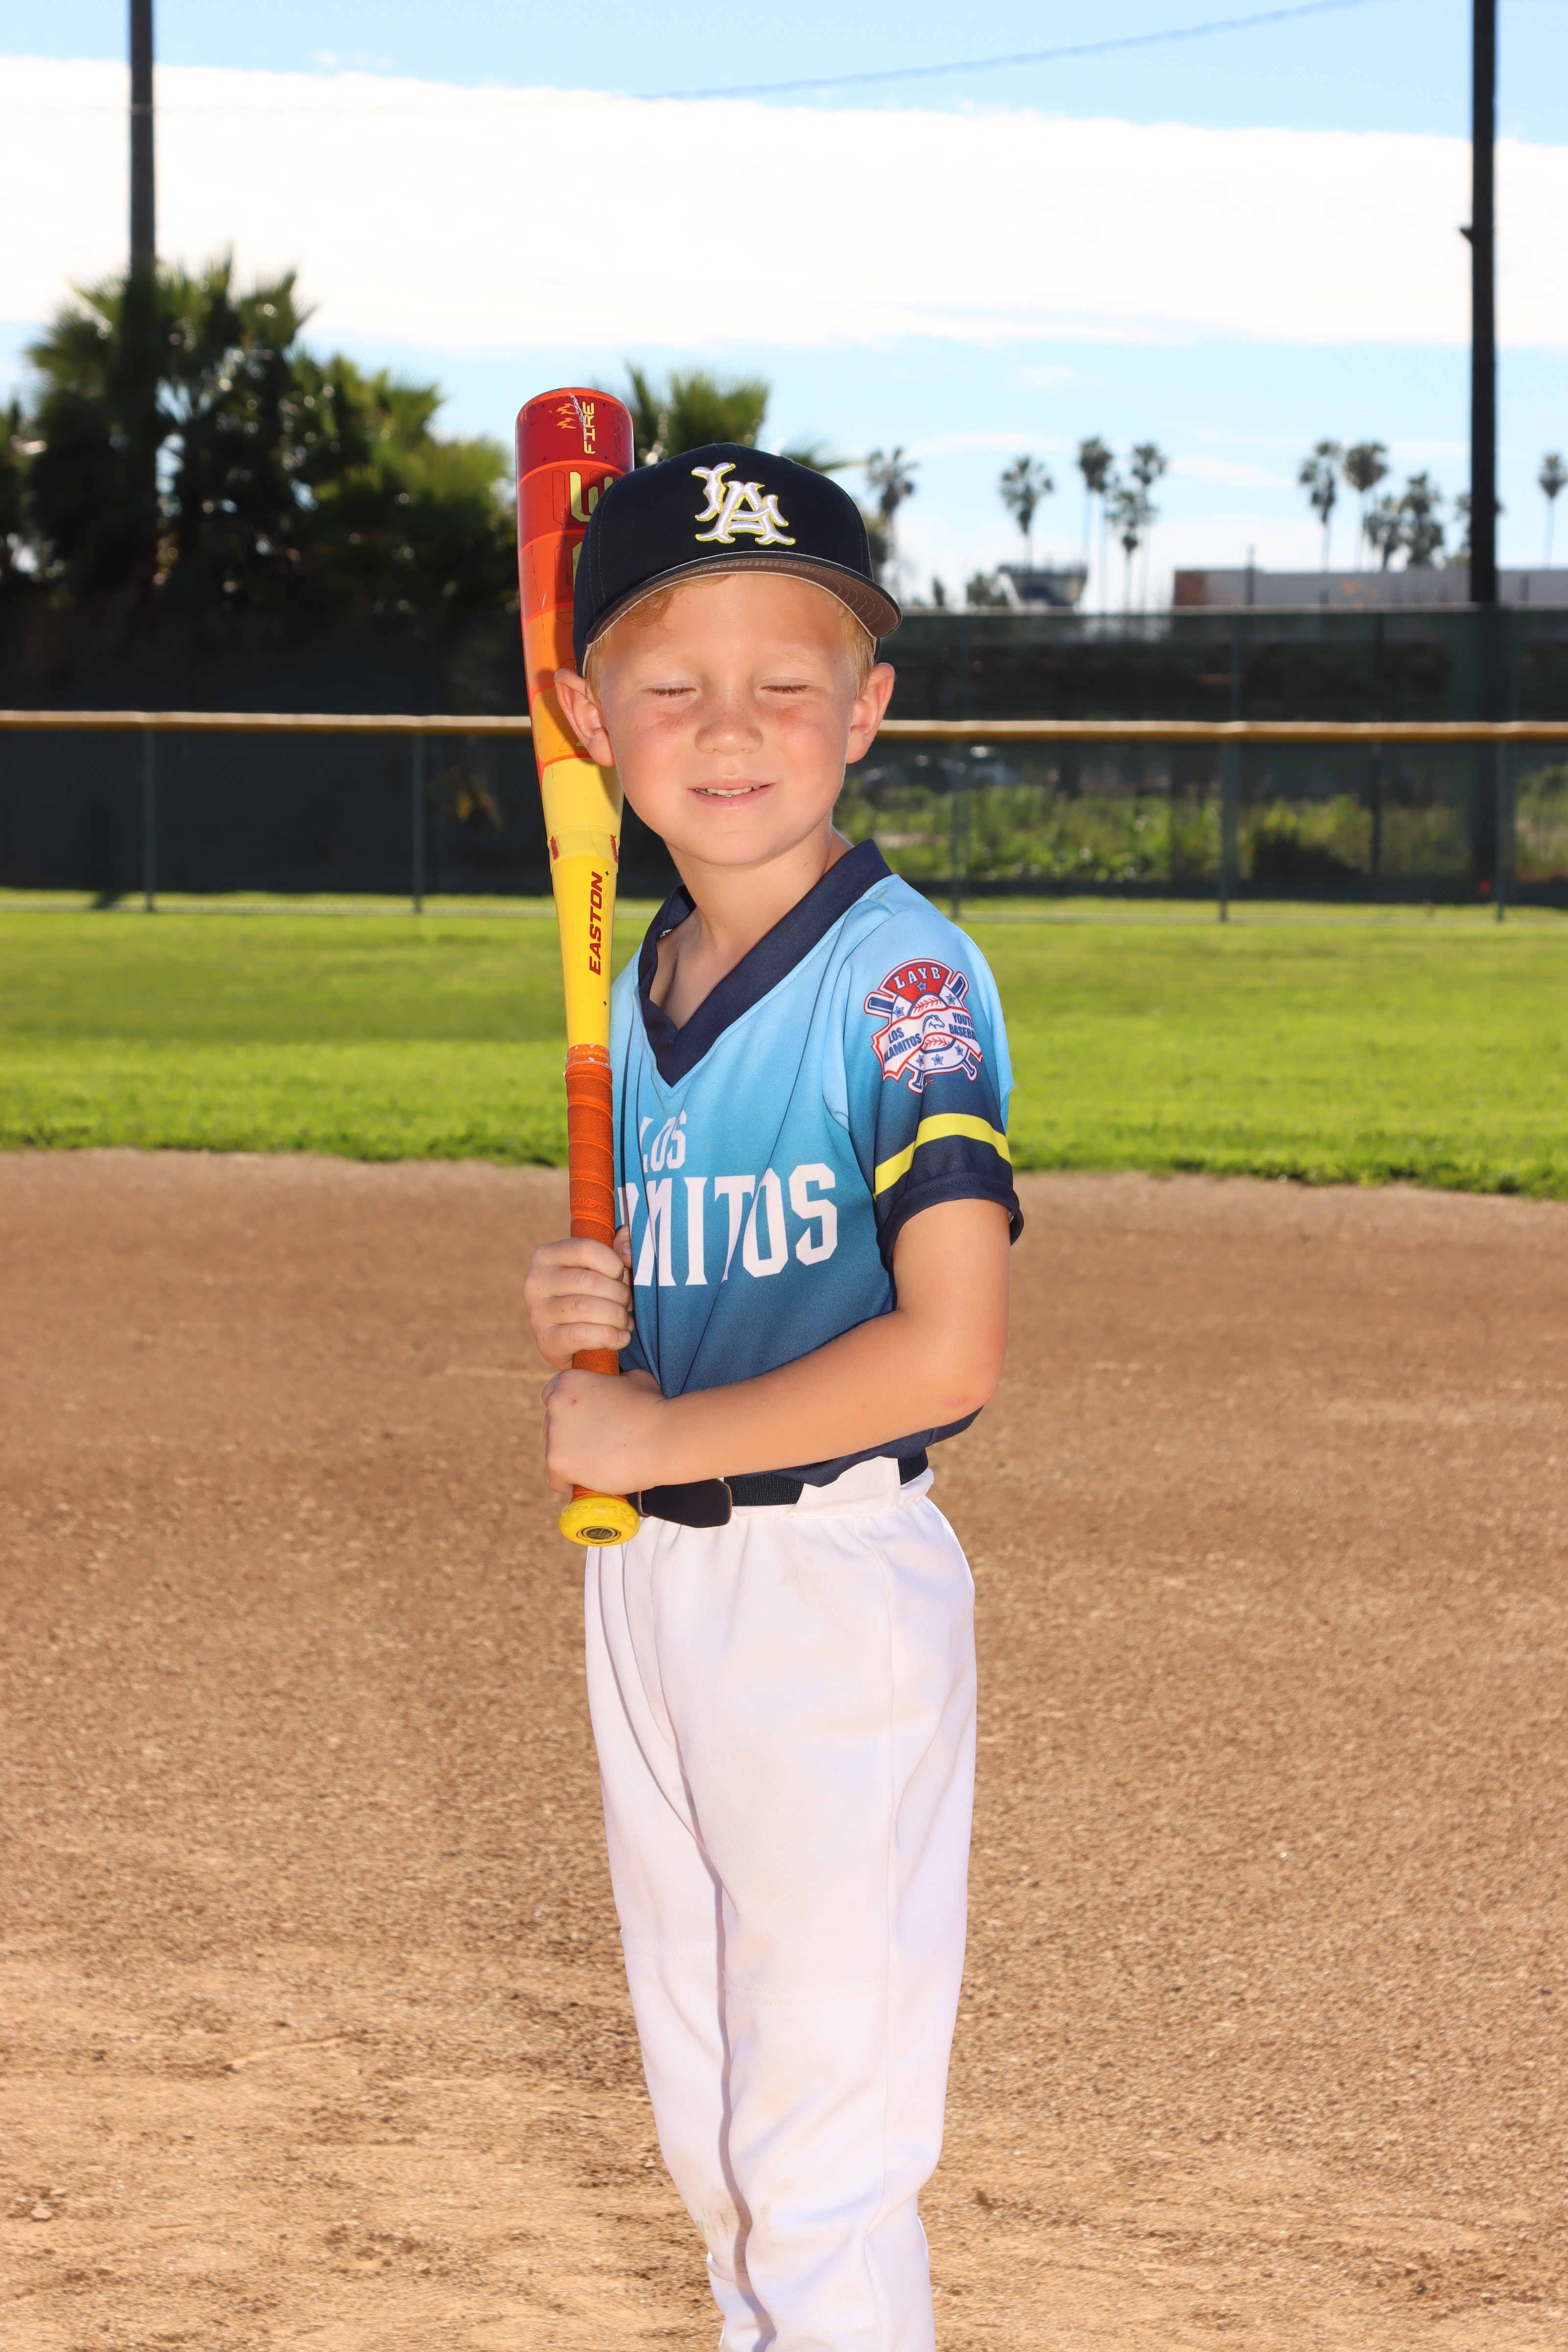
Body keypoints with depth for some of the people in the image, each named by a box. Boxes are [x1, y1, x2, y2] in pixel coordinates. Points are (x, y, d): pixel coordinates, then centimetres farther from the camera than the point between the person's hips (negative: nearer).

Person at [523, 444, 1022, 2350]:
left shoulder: (902, 980, -17)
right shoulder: (643, 990, 8)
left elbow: (947, 1350, -26)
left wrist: (656, 1441, -19)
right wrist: (581, 1314, -2)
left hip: (834, 1588, -8)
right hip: (646, 1583, 8)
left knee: (821, 2148, -3)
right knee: (705, 2121, 21)